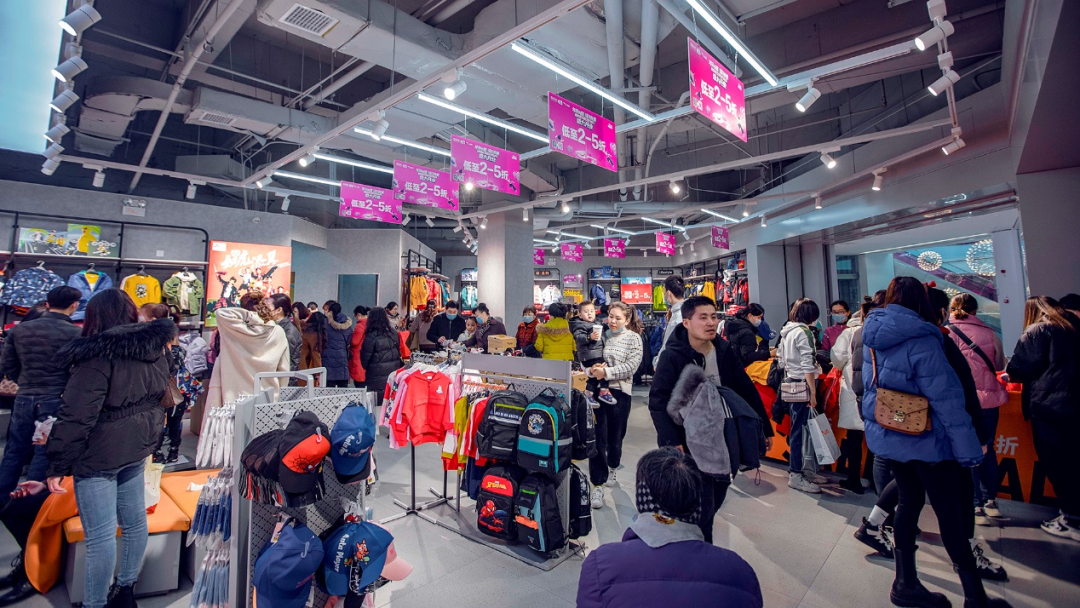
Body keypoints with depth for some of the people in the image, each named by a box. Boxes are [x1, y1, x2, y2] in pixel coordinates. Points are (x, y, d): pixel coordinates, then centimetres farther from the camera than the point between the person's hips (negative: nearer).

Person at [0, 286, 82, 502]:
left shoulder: (19, 329, 2)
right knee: (44, 454, 6)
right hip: (56, 401, -4)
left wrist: (26, 384, 19)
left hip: (24, 398, 5)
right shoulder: (76, 334, -14)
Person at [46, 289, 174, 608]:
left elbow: (76, 416, -19)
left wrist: (59, 465, -10)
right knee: (134, 520, 18)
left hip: (99, 454, -8)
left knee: (100, 534, 2)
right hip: (137, 448, 8)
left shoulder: (98, 356, -19)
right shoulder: (156, 350, 4)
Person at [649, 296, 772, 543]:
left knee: (716, 500, 15)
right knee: (702, 506, -5)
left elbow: (747, 391, 10)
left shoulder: (725, 351, 2)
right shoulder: (672, 356, -15)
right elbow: (658, 401, -19)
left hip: (722, 443, 6)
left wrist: (765, 428, 11)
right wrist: (671, 441, -28)